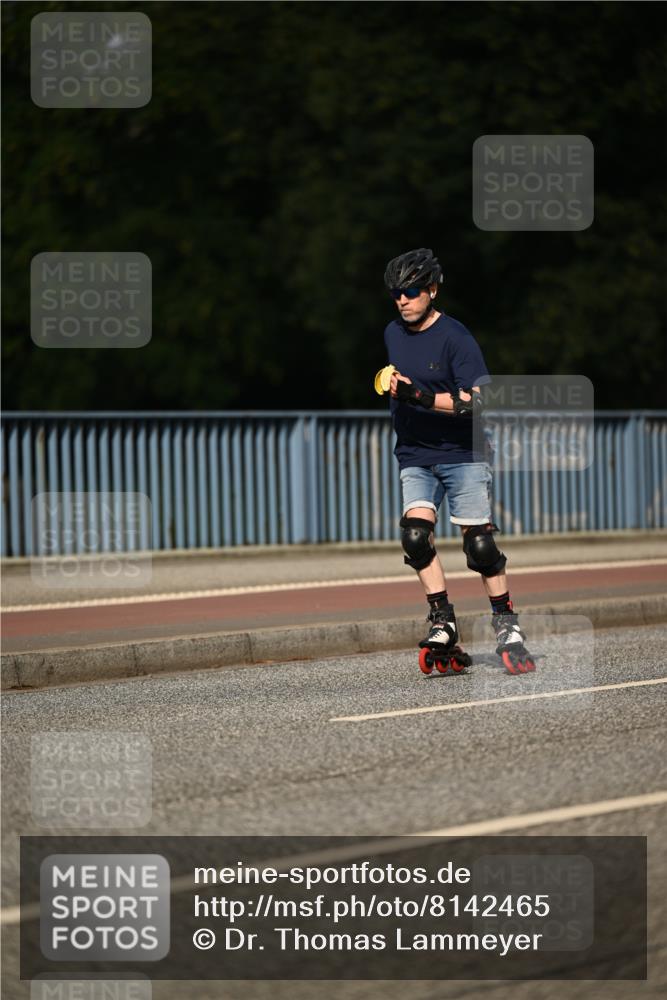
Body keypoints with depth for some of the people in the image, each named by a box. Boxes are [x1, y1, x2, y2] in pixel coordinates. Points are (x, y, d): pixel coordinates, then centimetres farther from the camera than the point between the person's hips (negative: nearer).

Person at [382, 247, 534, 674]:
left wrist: (419, 397, -32)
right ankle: (443, 621, -13)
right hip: (415, 458, 5)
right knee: (415, 533, -17)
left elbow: (477, 400, -24)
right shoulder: (393, 333, 8)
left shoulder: (455, 337, -13)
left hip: (462, 455, -5)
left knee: (480, 543, -6)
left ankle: (507, 625, 7)